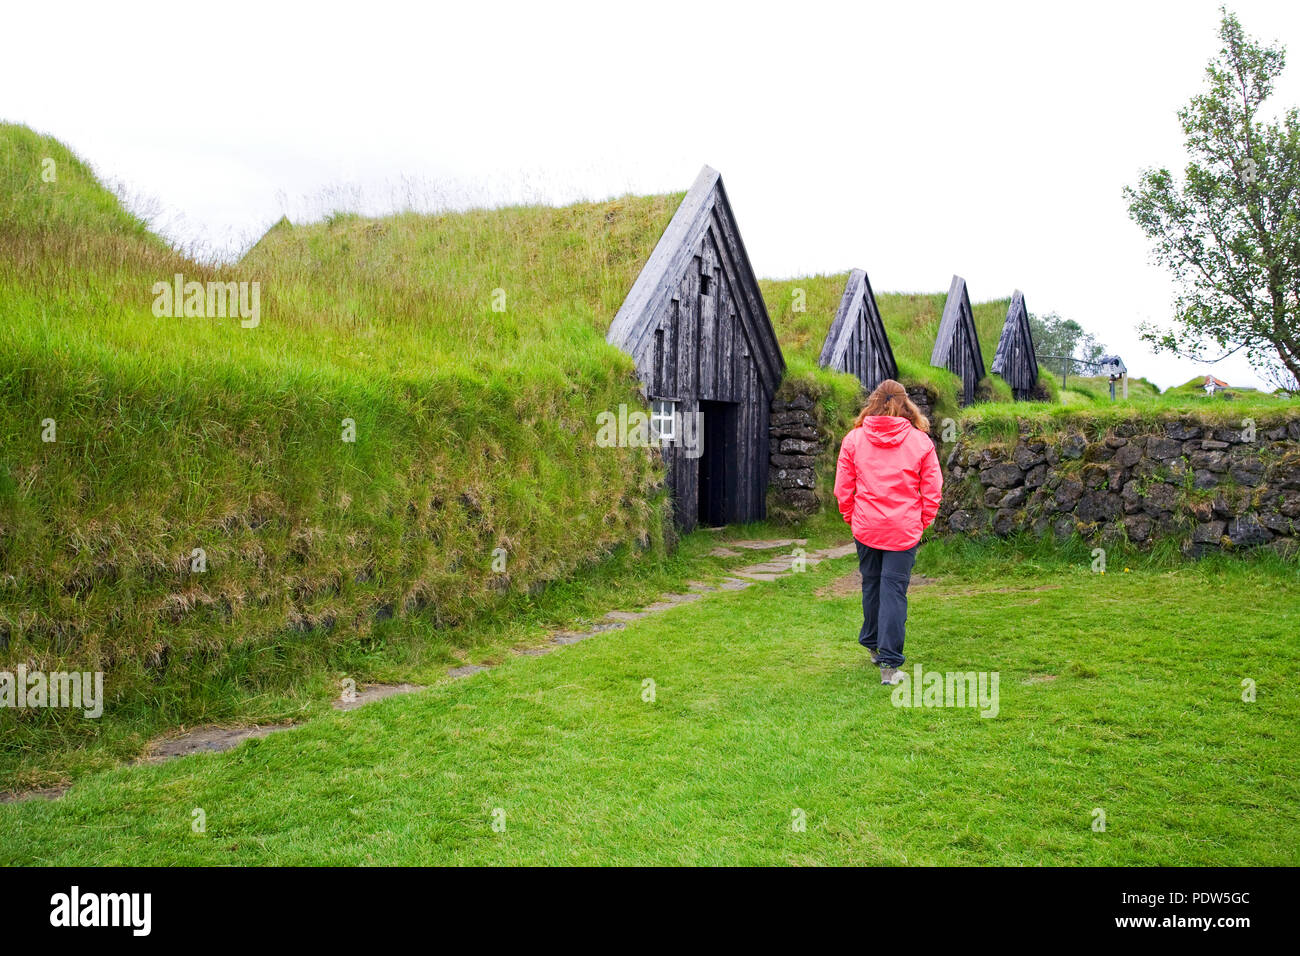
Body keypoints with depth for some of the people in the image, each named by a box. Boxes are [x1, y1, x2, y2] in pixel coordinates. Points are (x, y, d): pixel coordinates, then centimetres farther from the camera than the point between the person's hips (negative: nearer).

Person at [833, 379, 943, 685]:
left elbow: (843, 489, 1)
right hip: (904, 530, -1)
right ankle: (889, 664, -3)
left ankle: (873, 645, 35)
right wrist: (922, 522, 12)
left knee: (871, 584, 17)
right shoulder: (921, 441, -3)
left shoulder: (854, 439, -1)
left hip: (866, 527, 2)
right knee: (895, 590, 0)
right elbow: (933, 491, -1)